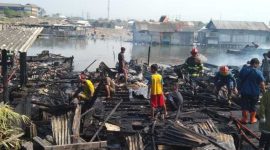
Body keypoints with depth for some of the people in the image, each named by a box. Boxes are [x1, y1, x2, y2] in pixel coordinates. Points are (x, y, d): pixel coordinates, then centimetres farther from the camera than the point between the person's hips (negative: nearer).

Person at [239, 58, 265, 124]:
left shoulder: (243, 70, 0)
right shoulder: (258, 72, -17)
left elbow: (240, 79, 12)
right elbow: (261, 83, -15)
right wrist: (264, 90, 2)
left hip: (244, 91, 3)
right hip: (254, 92, -3)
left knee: (244, 105, 13)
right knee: (253, 106, 12)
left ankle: (244, 119, 16)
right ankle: (252, 119, 22)